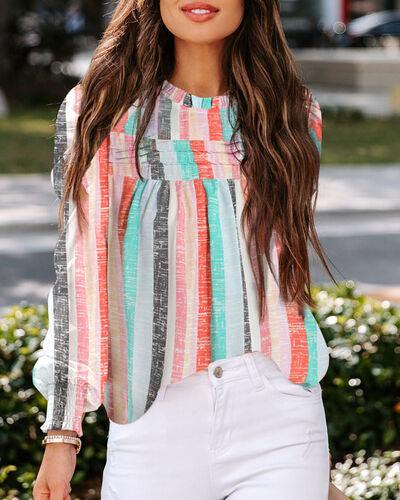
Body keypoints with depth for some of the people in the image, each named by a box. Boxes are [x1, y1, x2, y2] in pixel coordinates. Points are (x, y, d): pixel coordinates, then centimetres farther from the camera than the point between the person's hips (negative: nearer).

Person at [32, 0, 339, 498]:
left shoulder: (292, 112, 9)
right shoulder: (101, 108, 4)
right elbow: (77, 272, 2)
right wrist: (62, 434, -1)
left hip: (277, 418, 1)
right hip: (153, 420, -1)